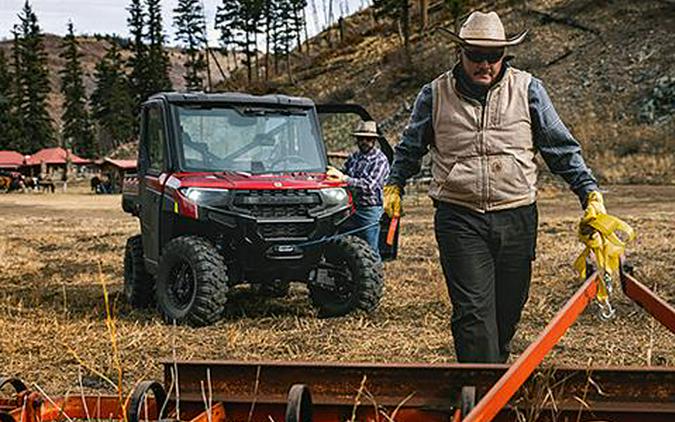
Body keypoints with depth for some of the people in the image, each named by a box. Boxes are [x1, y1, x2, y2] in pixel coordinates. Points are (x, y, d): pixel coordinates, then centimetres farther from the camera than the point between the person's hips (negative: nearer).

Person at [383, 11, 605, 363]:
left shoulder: (527, 89, 4)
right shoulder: (435, 94, 4)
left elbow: (561, 148, 8)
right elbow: (409, 148, 19)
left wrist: (590, 193, 2)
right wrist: (393, 186, 10)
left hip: (517, 218, 2)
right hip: (459, 219, -2)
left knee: (508, 309, 12)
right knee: (473, 311, -11)